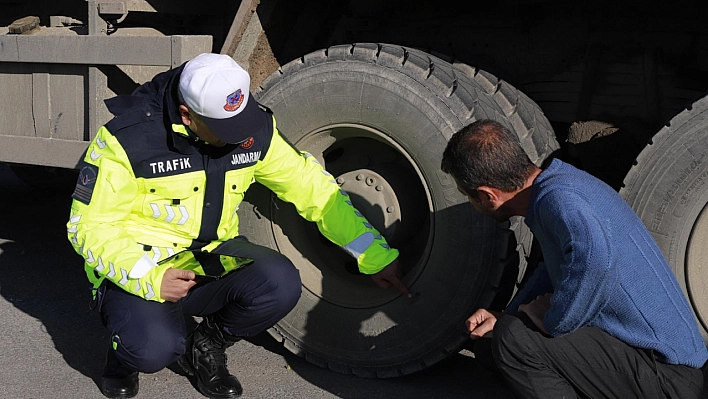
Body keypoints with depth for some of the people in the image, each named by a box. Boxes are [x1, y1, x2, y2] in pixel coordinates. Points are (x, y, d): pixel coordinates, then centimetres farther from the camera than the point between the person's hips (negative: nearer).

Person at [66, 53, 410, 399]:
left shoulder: (255, 130, -7)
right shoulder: (129, 137, -19)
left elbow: (313, 188, 0)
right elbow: (90, 227, -15)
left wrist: (376, 256, -4)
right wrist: (149, 279, -31)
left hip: (210, 263, 4)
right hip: (137, 271, -4)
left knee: (280, 283, -26)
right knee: (156, 347, -33)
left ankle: (205, 347, 5)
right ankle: (128, 351, 8)